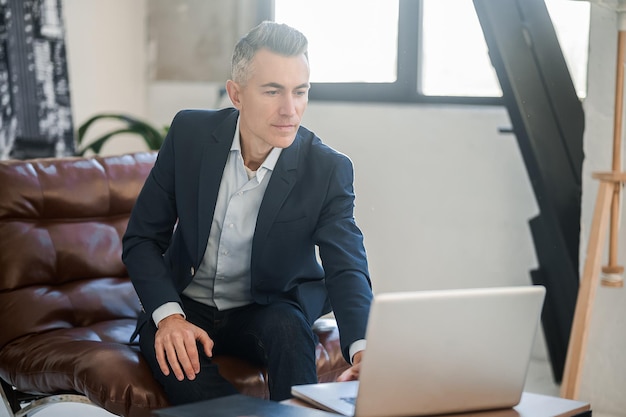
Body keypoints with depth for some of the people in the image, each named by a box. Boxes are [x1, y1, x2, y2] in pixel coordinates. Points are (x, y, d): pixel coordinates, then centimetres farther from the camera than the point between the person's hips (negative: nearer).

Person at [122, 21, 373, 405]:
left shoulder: (328, 170, -15)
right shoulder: (189, 133, -11)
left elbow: (347, 269, -23)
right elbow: (141, 239, -5)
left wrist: (363, 350, -46)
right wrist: (168, 315, -24)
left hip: (268, 310, -1)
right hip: (188, 304, 1)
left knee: (288, 326, -34)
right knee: (165, 343, -31)